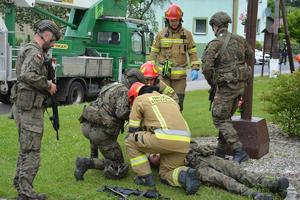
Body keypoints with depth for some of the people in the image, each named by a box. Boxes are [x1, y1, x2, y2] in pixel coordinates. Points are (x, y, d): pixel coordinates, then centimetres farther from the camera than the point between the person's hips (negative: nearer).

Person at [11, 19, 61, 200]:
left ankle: (20, 184, 31)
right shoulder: (35, 52, -15)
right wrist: (48, 85, -19)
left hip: (25, 108, 11)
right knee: (32, 153, -4)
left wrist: (47, 86, 7)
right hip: (30, 109, -11)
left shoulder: (30, 50, 17)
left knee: (26, 150, 20)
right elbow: (27, 75, -31)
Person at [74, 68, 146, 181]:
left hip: (86, 126, 9)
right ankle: (87, 163, -13)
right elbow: (122, 113, -18)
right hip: (101, 132, -9)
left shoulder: (112, 87, 22)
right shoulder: (124, 91, -5)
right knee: (118, 169, 2)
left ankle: (93, 157, 36)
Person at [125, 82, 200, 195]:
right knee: (166, 174, 22)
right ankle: (185, 175, -8)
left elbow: (133, 130, 17)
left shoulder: (139, 99, 16)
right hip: (184, 141, 7)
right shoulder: (169, 99, 34)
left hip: (164, 137, -7)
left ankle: (145, 177, 11)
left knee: (130, 141, 15)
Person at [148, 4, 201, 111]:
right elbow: (154, 53, 8)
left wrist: (195, 69, -4)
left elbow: (193, 53, 7)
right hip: (164, 74, 0)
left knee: (178, 101, 3)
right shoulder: (161, 34, 4)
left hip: (180, 75, 1)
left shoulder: (187, 34, 5)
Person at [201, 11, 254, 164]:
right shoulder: (239, 40, 7)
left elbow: (206, 67, -19)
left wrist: (211, 84, -2)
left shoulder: (214, 44, -12)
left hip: (226, 86, -7)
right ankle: (221, 149, 23)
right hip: (241, 84, 7)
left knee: (220, 119, 0)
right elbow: (251, 59, 18)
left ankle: (239, 151, -10)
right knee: (225, 116, 18)